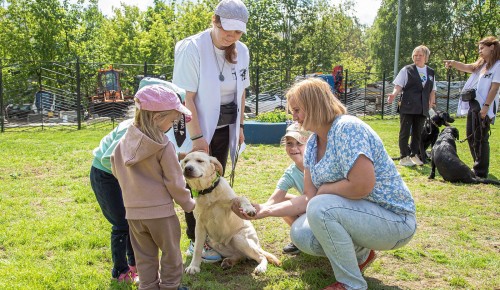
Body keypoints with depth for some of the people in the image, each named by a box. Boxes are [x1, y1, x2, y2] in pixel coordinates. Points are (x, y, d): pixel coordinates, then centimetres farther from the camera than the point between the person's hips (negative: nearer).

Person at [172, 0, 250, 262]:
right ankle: (196, 242, 16)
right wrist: (197, 137, -21)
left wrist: (239, 126, 10)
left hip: (224, 129, 6)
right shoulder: (193, 48, -18)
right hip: (197, 128, -6)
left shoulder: (241, 51, 1)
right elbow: (186, 97, -20)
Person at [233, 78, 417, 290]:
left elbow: (361, 186, -31)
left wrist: (324, 189, -14)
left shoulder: (348, 128, -22)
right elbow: (309, 197, 3)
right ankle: (361, 253, 17)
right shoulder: (313, 144, 5)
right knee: (300, 235, -4)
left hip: (394, 219, -8)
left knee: (320, 208, -29)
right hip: (355, 213, 8)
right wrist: (265, 210, -3)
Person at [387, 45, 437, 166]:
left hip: (422, 108, 4)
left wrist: (431, 102, 10)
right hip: (407, 107, -4)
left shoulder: (431, 72, 13)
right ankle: (404, 157, 6)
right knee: (405, 132, -1)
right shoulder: (407, 70, 0)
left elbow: (432, 90, 19)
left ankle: (414, 155, 21)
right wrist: (393, 95, -22)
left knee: (418, 133, 10)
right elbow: (399, 86, -4)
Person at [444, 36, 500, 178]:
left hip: (484, 107, -9)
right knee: (471, 137, 13)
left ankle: (481, 172, 1)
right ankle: (478, 166, 25)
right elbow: (466, 67, 7)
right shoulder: (481, 64, 19)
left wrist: (486, 106, -19)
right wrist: (453, 63, -11)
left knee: (480, 138, -6)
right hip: (473, 104, 9)